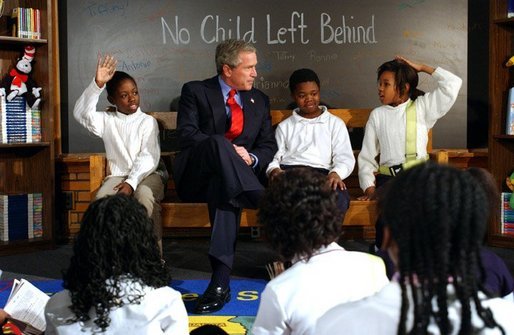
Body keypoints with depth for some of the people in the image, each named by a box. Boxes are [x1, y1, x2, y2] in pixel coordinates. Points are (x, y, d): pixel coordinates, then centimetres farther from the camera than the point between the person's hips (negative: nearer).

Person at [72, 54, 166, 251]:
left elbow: (148, 158, -5)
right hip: (117, 175, 2)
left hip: (146, 175, -1)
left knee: (144, 196, -36)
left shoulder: (148, 121, 5)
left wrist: (132, 182, -20)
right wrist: (98, 84, -19)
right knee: (102, 199, -32)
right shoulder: (107, 120, 11)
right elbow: (81, 114, -9)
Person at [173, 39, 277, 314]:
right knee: (217, 142, -35)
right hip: (197, 175, -2)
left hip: (226, 178, 2)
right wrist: (227, 150, -20)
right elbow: (187, 134, -6)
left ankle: (220, 281, -46)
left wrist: (251, 158, -10)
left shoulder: (259, 100, 20)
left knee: (224, 189, -36)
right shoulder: (195, 91, 8)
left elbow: (268, 146, 14)